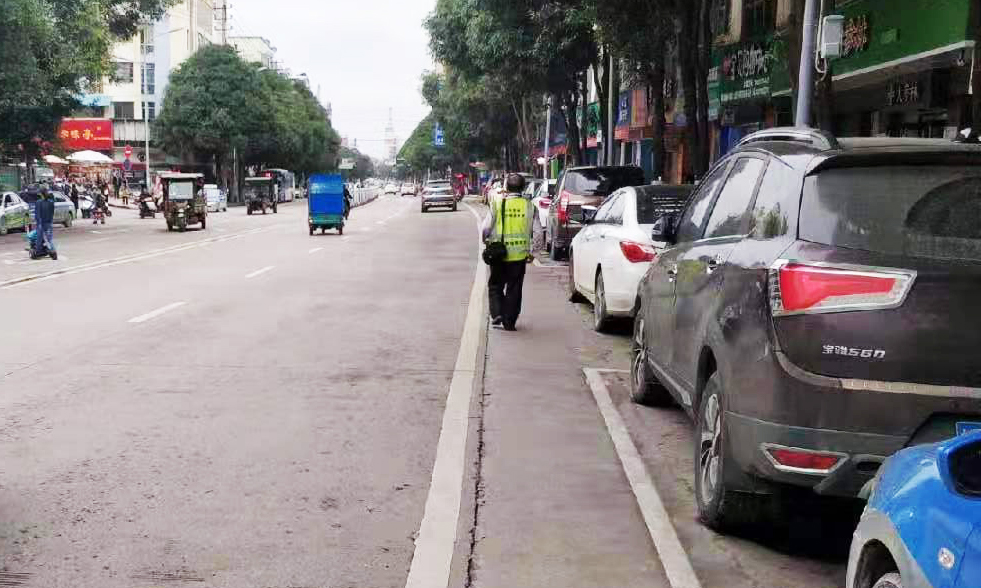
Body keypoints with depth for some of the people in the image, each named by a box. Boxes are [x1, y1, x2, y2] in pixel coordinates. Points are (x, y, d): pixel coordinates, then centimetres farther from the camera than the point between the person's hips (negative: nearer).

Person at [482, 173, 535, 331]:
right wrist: (530, 251, 11)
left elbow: (487, 227, -3)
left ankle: (496, 315, -1)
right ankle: (509, 322, 10)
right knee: (514, 289, 9)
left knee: (495, 285, 15)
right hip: (519, 253, 1)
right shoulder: (528, 205, -1)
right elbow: (534, 231, 1)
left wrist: (486, 240, 17)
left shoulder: (497, 203, -5)